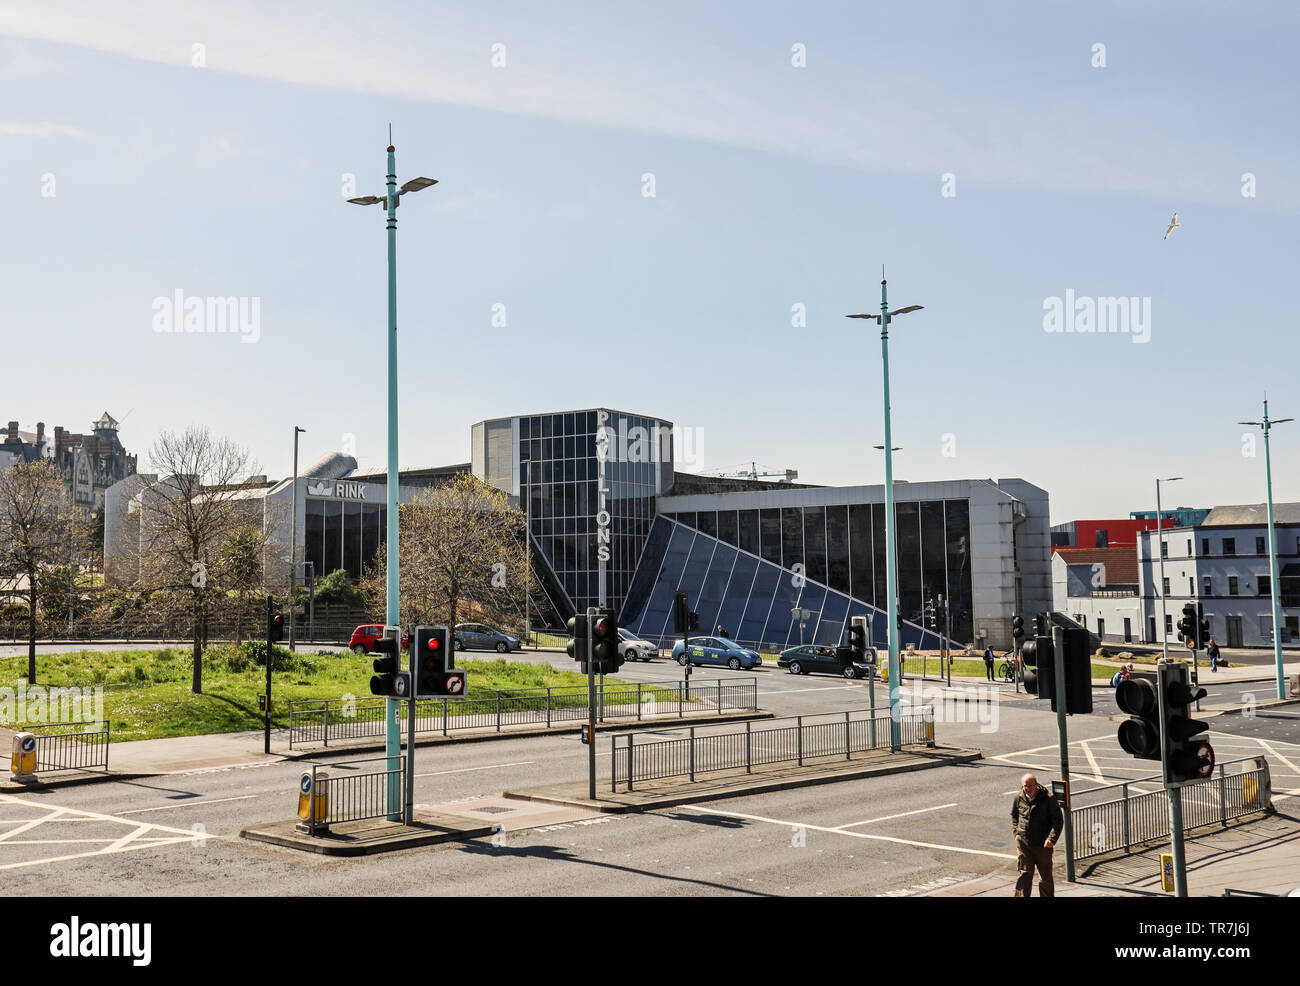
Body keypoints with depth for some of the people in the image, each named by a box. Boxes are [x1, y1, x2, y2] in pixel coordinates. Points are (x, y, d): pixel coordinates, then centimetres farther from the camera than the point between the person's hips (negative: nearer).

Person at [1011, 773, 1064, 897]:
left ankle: (1048, 896, 29)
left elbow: (1058, 820, -9)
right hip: (1023, 842, 2)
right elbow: (1014, 815, 18)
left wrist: (1052, 838, -20)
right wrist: (1016, 831, 5)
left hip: (1042, 844, -2)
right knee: (1025, 873, -5)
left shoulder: (1048, 799, -11)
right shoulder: (1019, 798, 0)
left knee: (1045, 877, 10)